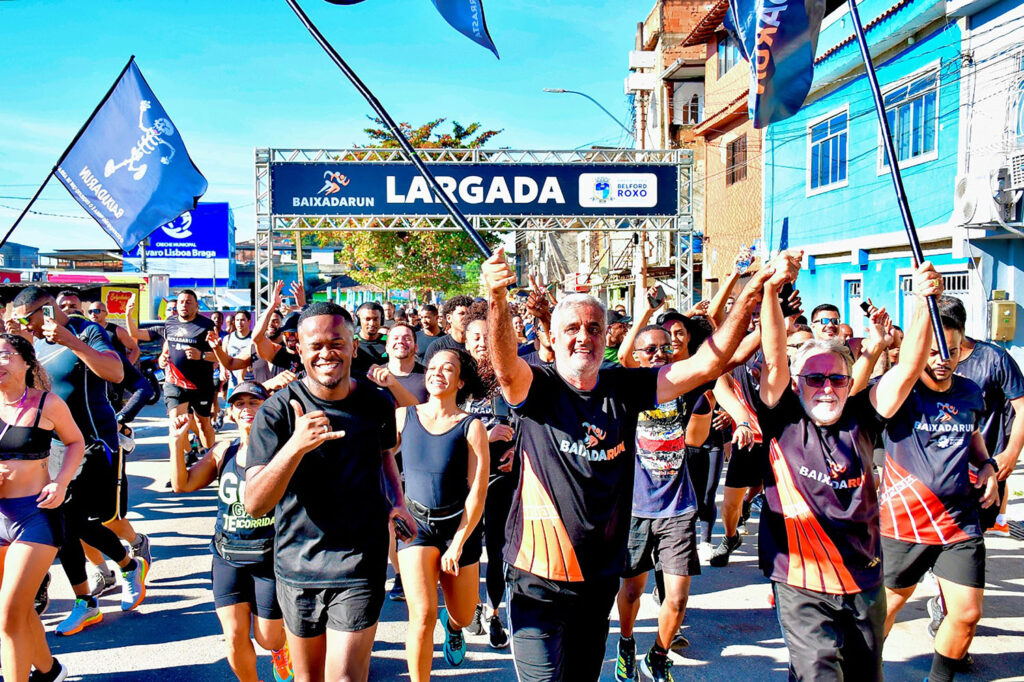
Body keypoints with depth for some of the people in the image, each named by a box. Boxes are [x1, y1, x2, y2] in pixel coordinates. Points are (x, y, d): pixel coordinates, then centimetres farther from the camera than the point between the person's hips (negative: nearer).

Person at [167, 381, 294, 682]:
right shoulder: (224, 451, 4)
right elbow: (182, 484, 3)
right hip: (228, 557, 3)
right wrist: (177, 440, -6)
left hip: (270, 557, -3)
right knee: (235, 639, 2)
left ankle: (281, 650, 44)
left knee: (267, 638, 7)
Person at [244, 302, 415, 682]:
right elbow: (254, 504, -21)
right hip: (296, 566, 1)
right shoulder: (276, 411, -11)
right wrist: (296, 445, -36)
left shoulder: (377, 404, -4)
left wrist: (397, 499, 3)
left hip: (360, 564, 0)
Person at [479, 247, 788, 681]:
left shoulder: (624, 389, -1)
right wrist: (497, 299, -51)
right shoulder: (538, 388, -11)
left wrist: (750, 297, -18)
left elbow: (706, 364, -7)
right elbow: (505, 365, -33)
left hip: (600, 576, 4)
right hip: (538, 576, -4)